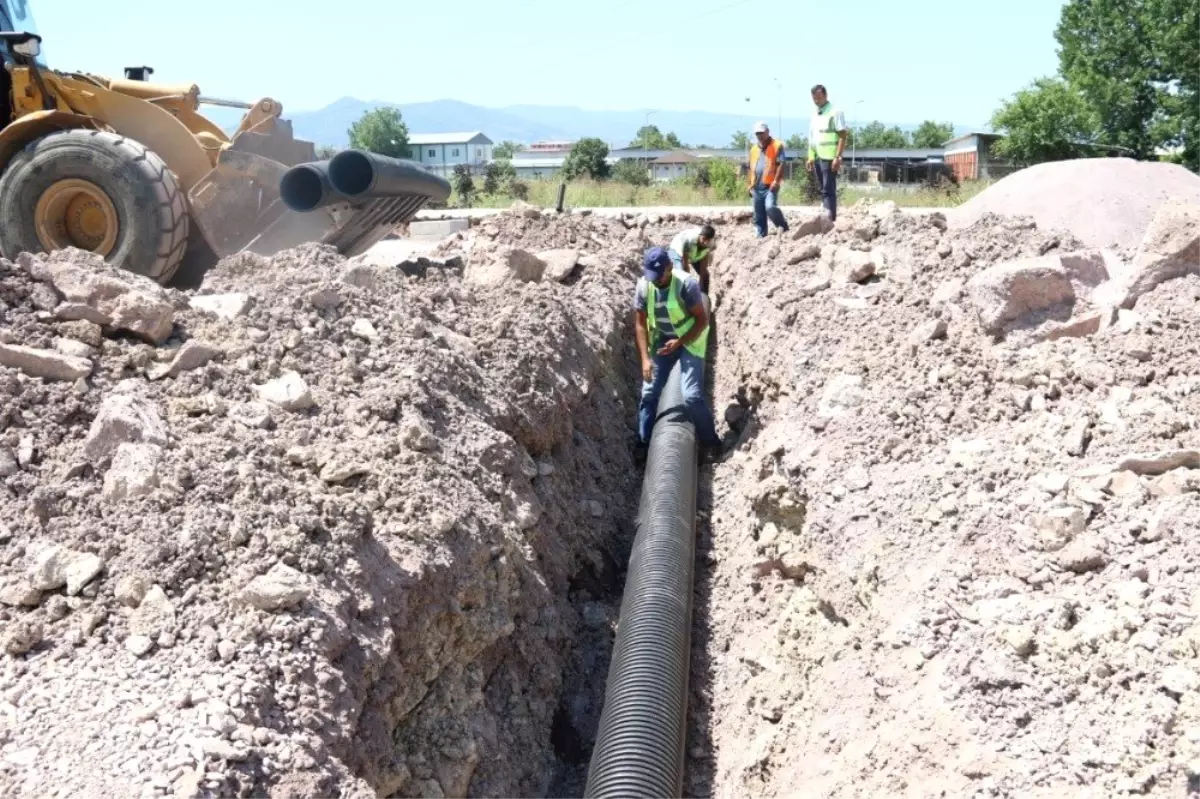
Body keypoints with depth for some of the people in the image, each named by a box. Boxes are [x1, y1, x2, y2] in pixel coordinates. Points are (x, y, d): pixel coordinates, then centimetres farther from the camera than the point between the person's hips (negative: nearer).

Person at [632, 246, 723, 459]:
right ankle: (643, 444, 18)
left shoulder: (686, 284, -25)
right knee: (649, 392, 2)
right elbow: (640, 324, -8)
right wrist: (645, 359, -17)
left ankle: (711, 442, 5)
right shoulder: (643, 286, -13)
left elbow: (702, 320, -18)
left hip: (689, 341, -4)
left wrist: (679, 342, -27)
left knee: (692, 396, -15)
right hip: (661, 342, 4)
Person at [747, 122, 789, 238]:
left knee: (770, 207, -25)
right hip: (757, 187, 6)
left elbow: (781, 164, -10)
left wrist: (776, 181, -18)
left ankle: (784, 228, -8)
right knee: (759, 215, 7)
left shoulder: (777, 145, -2)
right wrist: (750, 185, 17)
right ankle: (761, 237, 14)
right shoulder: (754, 149, 18)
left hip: (770, 186, -6)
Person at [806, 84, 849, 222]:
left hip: (829, 158, -8)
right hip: (817, 158, 8)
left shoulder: (835, 112, -7)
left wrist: (838, 157, -19)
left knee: (828, 190, -10)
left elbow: (843, 136, -12)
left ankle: (831, 219, -11)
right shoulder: (815, 115, 16)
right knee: (822, 190, 11)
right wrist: (810, 158, 13)